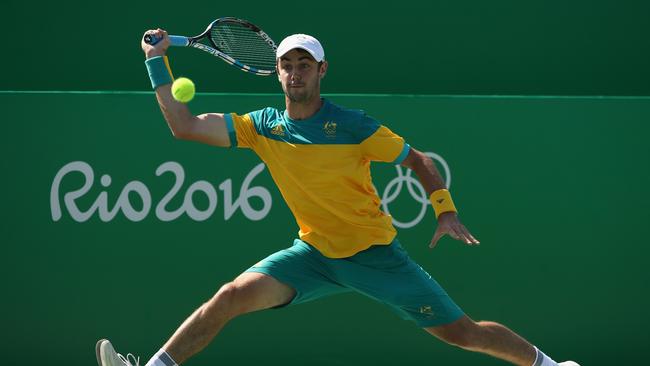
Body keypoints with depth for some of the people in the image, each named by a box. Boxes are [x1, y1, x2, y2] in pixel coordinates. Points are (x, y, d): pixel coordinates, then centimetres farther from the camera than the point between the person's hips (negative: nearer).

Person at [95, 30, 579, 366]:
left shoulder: (353, 127, -14)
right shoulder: (263, 127, -3)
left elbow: (417, 160, -2)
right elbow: (185, 125, -3)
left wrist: (446, 210, -15)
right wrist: (158, 63, -8)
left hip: (376, 254, -3)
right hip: (314, 254, 3)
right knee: (233, 295, -18)